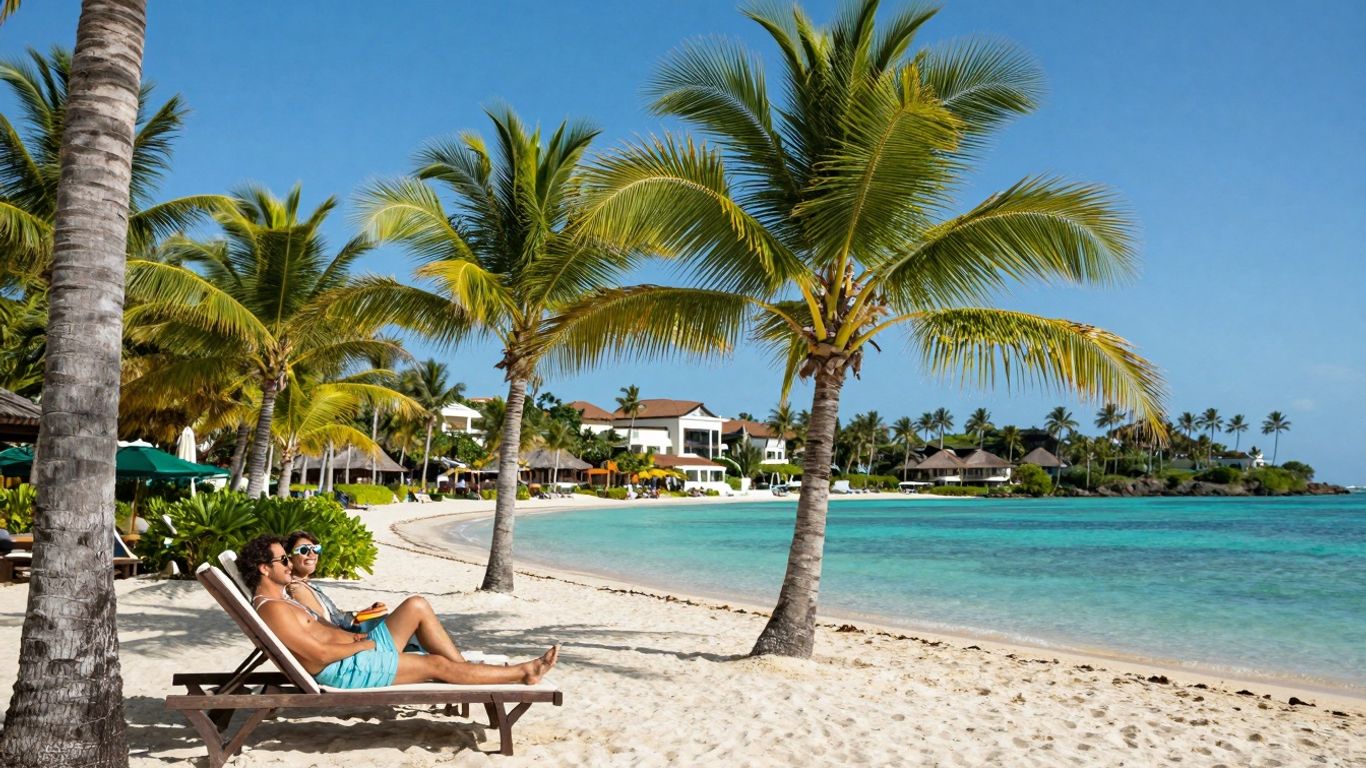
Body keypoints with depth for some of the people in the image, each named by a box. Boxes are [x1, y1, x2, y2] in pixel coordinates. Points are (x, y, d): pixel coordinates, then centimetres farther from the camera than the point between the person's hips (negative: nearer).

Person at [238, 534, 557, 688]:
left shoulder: (280, 599, 15)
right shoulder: (273, 610, -19)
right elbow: (321, 654, -24)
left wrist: (355, 636, 3)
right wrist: (363, 644, -10)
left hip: (355, 651, 10)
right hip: (345, 671, -10)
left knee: (417, 606, 4)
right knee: (437, 665, -10)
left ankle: (464, 670, 6)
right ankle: (523, 672, -1)